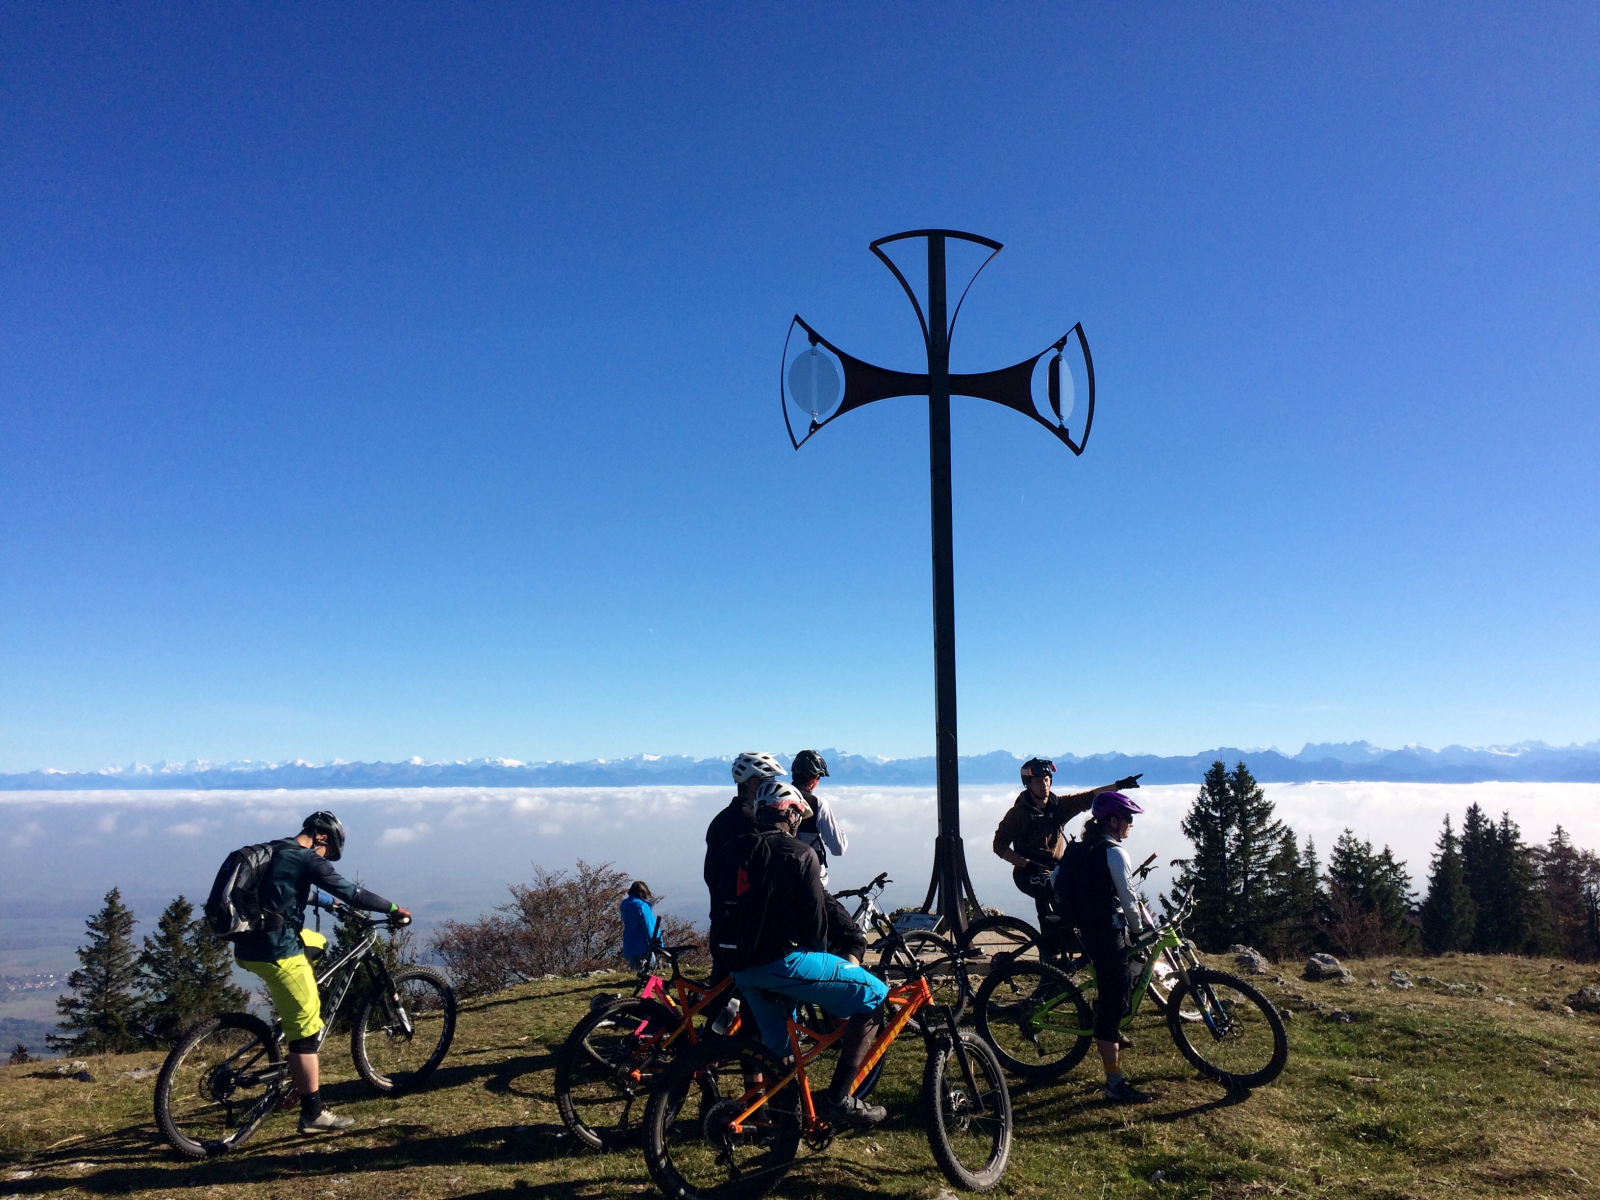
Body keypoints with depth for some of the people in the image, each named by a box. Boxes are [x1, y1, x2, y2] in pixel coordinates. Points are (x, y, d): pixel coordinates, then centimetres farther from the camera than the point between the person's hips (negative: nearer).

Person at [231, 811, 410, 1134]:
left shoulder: (273, 852, 15)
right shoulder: (307, 859, -11)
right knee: (305, 1028, -2)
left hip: (247, 947, 9)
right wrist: (394, 910, -4)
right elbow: (352, 893, -13)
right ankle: (313, 1114, 4)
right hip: (277, 951, -9)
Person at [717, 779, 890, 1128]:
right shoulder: (799, 853, -4)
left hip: (742, 968, 7)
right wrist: (819, 960, 15)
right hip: (783, 960, -7)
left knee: (777, 1047, 26)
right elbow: (815, 919, -2)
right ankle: (838, 1099, -5)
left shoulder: (732, 851, 13)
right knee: (873, 996, 0)